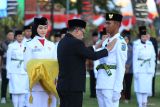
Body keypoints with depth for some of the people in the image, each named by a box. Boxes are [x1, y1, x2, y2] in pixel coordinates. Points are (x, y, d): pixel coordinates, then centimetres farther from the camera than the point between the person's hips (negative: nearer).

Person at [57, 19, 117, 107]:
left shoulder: (62, 42, 12)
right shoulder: (76, 43, -16)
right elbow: (93, 56, -11)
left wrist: (97, 46, 23)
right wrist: (108, 49, 2)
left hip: (62, 85, 9)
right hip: (73, 87, -9)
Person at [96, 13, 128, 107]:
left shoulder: (120, 42, -9)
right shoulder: (106, 41, 17)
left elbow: (121, 68, -14)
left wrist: (117, 90, -18)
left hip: (111, 85, -9)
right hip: (101, 84, 9)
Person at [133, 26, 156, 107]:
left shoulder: (150, 44, 5)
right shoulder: (136, 44, -8)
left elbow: (153, 58, 10)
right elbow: (135, 58, -8)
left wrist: (153, 70, 7)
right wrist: (135, 71, -11)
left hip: (148, 69, 4)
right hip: (140, 69, -4)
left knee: (147, 87, 6)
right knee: (140, 87, -4)